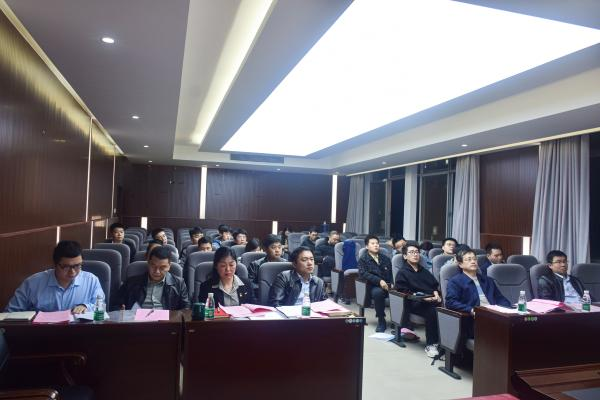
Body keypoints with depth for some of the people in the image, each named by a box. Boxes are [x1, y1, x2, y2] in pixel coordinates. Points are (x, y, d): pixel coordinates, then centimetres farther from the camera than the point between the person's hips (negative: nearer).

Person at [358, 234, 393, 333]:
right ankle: (381, 321, -19)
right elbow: (363, 273, -9)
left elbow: (392, 272, 15)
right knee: (378, 292, -37)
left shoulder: (385, 258, 22)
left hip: (388, 285, 3)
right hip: (373, 286, -3)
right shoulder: (363, 259, 7)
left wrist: (392, 283, -7)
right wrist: (379, 281, -21)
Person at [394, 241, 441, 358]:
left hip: (432, 299, 5)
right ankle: (431, 345, -24)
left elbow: (435, 284, 23)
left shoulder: (424, 271, 28)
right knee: (431, 311, -35)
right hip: (414, 303, -5)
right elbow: (404, 292, -5)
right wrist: (423, 298, -17)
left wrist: (436, 293, 0)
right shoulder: (402, 273, 7)